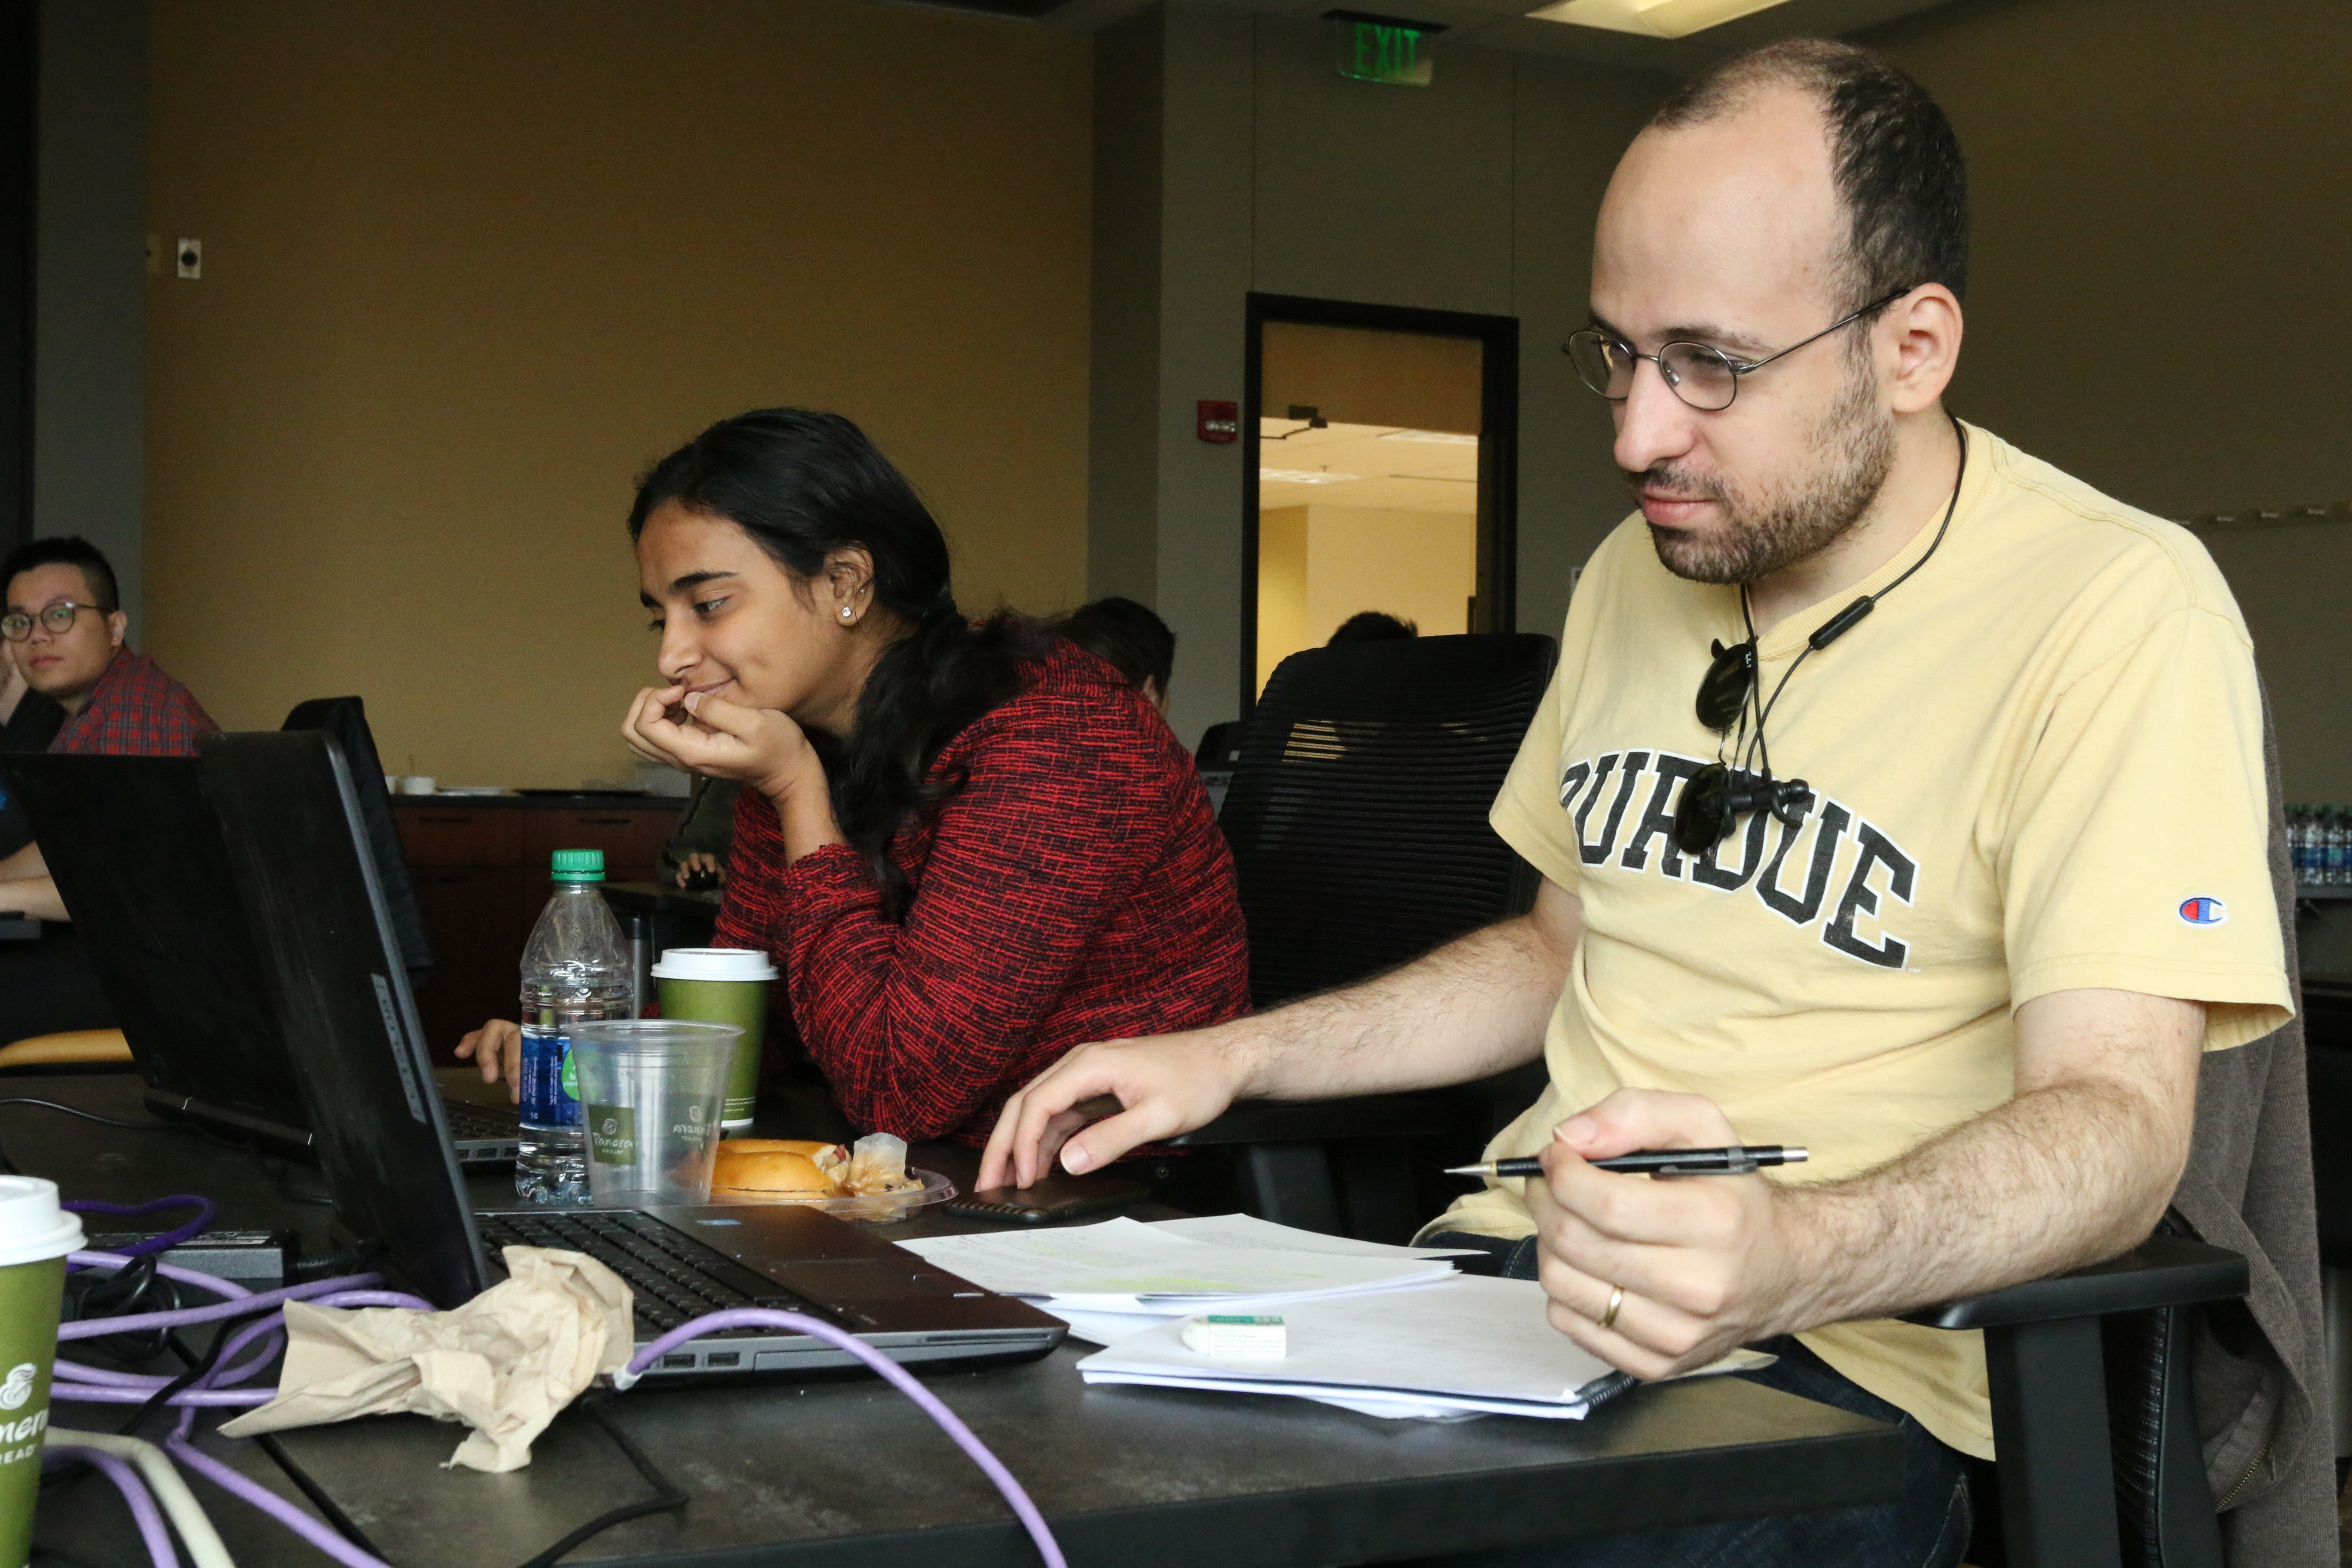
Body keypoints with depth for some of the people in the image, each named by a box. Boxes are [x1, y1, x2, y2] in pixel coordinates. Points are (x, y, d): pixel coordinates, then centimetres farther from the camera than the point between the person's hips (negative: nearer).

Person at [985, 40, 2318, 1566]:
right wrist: (1234, 1056, 14)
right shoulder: (1637, 575, 14)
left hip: (1840, 1356, -6)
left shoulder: (2115, 610, -11)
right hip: (1521, 1269, 6)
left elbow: (2114, 1122, -19)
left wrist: (1788, 1258, -39)